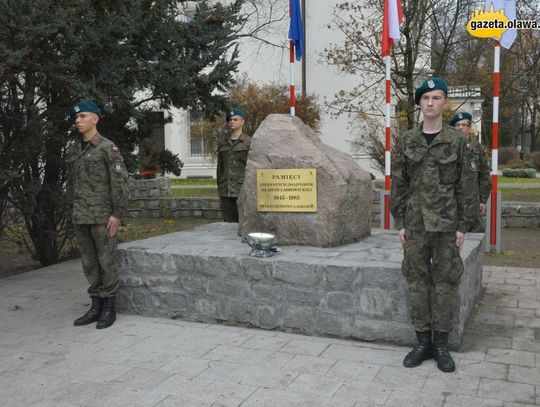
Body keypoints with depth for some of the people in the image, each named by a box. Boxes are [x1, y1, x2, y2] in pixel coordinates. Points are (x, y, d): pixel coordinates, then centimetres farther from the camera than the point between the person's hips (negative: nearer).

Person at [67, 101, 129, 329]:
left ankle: (109, 308, 9)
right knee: (89, 262, 10)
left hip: (102, 215, -6)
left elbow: (120, 182, -12)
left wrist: (117, 214, -16)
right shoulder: (75, 150, 13)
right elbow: (71, 182, 18)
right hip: (80, 216, 7)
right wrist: (75, 211, 13)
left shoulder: (108, 148, -7)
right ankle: (96, 306, 20)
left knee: (106, 261, -1)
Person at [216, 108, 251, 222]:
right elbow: (220, 166, 16)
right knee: (228, 222, 7)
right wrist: (219, 189, 13)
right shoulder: (223, 142, 13)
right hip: (226, 190, 5)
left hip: (242, 188, -4)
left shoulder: (248, 142, -1)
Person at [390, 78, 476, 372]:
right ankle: (422, 341, 18)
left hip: (446, 223, -1)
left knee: (445, 280, 5)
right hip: (415, 223, 2)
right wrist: (400, 223, 1)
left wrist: (463, 226, -4)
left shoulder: (456, 141, 0)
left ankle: (441, 344, 16)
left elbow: (464, 186, 0)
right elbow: (398, 184, 5)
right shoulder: (407, 141, 4)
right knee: (417, 280, 6)